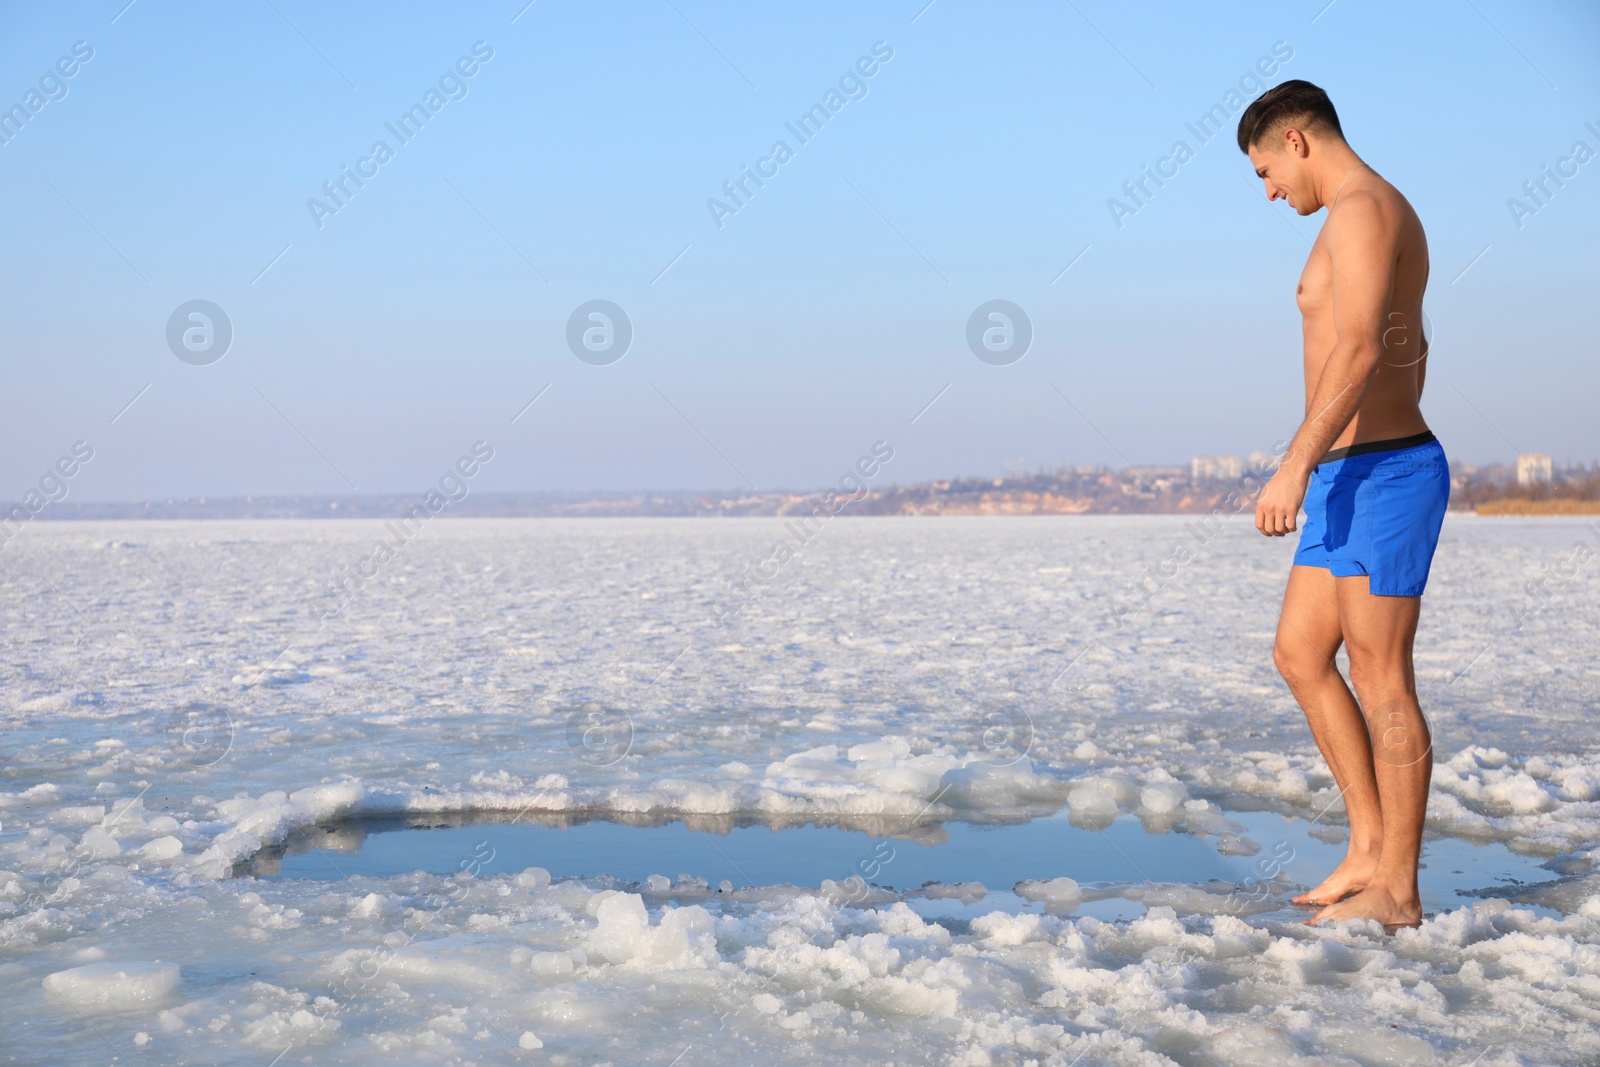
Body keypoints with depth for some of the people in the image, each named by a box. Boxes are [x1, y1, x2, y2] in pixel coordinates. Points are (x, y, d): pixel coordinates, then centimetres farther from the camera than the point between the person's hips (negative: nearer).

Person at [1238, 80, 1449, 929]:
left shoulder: (1360, 209, -13)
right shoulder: (1387, 217, 19)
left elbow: (1361, 349, -26)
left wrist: (1295, 465, -30)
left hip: (1383, 476, -10)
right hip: (1354, 478, 10)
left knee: (1381, 683, -4)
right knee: (1299, 657, 12)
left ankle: (1396, 890, 6)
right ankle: (1369, 850, 17)